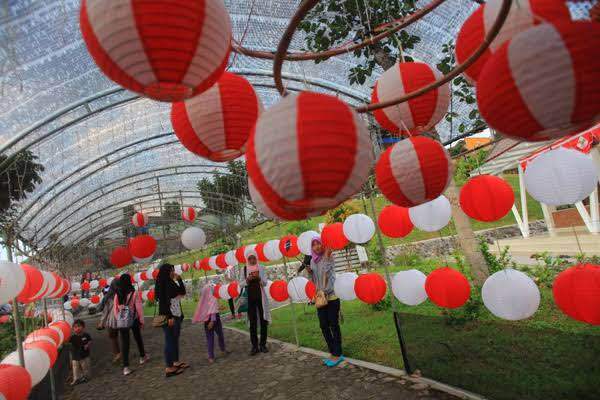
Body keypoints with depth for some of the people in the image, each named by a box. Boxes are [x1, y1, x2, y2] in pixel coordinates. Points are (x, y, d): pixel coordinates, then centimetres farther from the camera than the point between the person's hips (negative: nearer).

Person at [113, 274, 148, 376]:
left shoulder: (117, 295, -3)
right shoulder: (134, 293, -11)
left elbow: (115, 309, 4)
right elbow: (139, 308, -7)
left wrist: (119, 320, 18)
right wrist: (141, 320, 3)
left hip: (121, 321, 1)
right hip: (133, 320, -1)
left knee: (124, 343, 4)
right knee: (138, 338, 19)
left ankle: (126, 367, 1)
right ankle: (142, 356, 37)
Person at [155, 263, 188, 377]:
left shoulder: (171, 283, 11)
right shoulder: (162, 284, -13)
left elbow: (182, 292, 14)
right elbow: (163, 302, -19)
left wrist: (179, 279, 4)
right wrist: (169, 317, -22)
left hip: (176, 315, 9)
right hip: (169, 317, -9)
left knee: (175, 340, 15)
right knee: (170, 341, -3)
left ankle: (176, 362, 26)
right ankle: (169, 368, 4)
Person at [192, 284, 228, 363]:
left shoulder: (203, 300, -4)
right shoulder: (212, 299, -17)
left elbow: (200, 312, 1)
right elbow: (213, 312, -22)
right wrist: (212, 321, -23)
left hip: (206, 320, 4)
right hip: (215, 319, -4)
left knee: (209, 338, 8)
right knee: (220, 335, 18)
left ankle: (211, 357, 9)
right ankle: (223, 350, 34)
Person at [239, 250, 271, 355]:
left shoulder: (261, 268, -1)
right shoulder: (245, 269, 1)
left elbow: (265, 283, -3)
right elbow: (240, 284, 2)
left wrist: (258, 277, -22)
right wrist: (247, 279, -16)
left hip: (261, 297, 0)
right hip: (250, 298, 0)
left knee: (263, 320, 4)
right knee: (252, 322, 3)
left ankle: (263, 344, 16)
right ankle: (254, 346, 10)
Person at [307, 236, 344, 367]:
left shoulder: (329, 257, -9)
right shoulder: (313, 261, 9)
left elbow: (328, 274, -23)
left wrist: (327, 257, -25)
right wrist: (310, 272, -4)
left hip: (331, 297, -6)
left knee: (334, 325, 1)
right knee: (324, 326, 10)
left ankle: (337, 354, 13)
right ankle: (333, 353, 24)